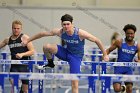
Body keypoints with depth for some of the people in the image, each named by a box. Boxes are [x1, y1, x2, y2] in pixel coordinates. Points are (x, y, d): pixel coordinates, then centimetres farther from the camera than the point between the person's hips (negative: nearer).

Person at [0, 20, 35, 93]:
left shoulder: (24, 37, -3)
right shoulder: (8, 40, 9)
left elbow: (32, 51, -8)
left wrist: (22, 54, -22)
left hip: (24, 65, -2)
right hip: (14, 65, 2)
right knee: (13, 82, -18)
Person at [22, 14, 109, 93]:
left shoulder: (80, 33, -26)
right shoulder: (60, 32, -16)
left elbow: (97, 40, -17)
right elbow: (43, 34, -6)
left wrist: (105, 54, -15)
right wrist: (27, 41, -2)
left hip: (76, 57, -3)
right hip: (66, 53, 3)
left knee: (75, 83, -12)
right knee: (47, 47, -20)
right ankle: (50, 64, 9)